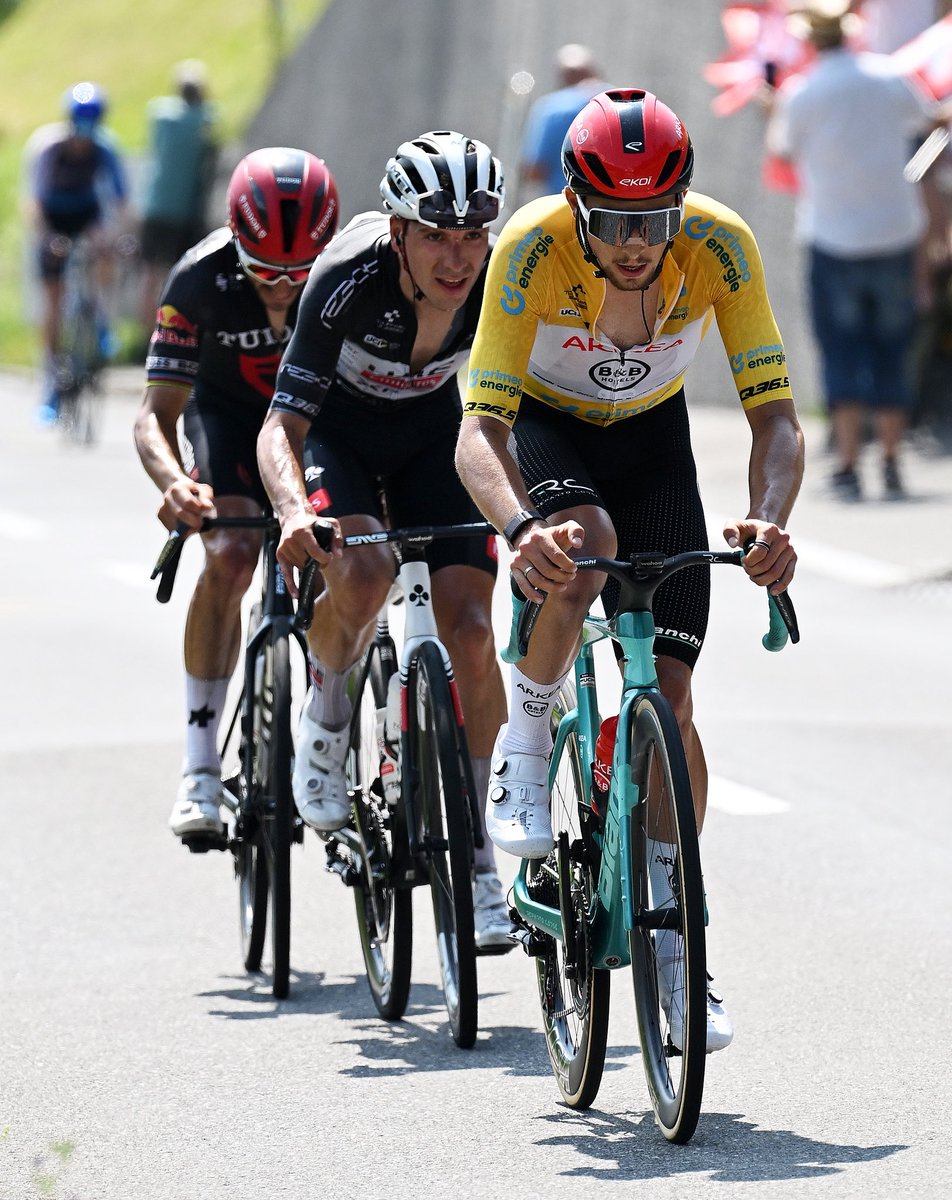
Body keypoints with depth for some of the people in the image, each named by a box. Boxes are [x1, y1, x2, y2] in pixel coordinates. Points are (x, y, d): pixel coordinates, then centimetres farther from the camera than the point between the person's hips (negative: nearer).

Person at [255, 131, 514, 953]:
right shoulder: (348, 282, -34)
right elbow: (283, 423, -35)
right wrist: (294, 511, -54)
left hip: (432, 434, 2)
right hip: (337, 429, -2)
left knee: (470, 625, -13)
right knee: (364, 572, -32)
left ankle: (473, 848, 0)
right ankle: (326, 714, -1)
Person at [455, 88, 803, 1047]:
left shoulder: (720, 244, -30)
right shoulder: (533, 246, -34)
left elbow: (775, 411, -30)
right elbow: (479, 427, -38)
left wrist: (769, 521, -50)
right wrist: (520, 529, -58)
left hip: (653, 435, 2)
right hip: (544, 425, -2)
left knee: (669, 692, -7)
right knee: (585, 541, -38)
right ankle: (524, 745, -11)